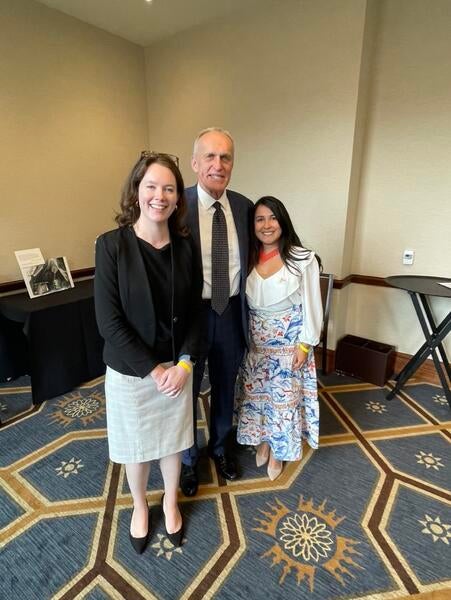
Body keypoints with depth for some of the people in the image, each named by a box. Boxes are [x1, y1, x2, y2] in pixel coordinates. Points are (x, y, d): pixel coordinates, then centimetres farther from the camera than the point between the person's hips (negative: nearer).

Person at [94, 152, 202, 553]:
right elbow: (109, 321, -16)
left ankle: (171, 501, 51)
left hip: (177, 367, 3)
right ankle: (140, 507, 50)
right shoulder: (112, 245, -15)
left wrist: (184, 362, -11)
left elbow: (194, 311, 0)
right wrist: (152, 370, -15)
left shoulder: (186, 246, -5)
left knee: (173, 440, 21)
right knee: (135, 445, 19)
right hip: (129, 371, -2)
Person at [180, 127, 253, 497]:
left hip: (231, 313, 4)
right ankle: (189, 459, 44)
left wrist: (248, 310, 4)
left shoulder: (244, 207, 0)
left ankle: (220, 447, 51)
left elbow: (248, 260, 8)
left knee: (225, 388, 22)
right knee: (187, 390, 16)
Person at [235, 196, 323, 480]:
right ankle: (263, 441, 39)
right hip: (254, 340, 4)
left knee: (285, 394, 9)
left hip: (289, 340, -3)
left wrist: (305, 344, -10)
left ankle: (279, 450, 32)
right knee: (256, 391, 15)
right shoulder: (248, 258, -1)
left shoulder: (303, 259, -12)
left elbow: (311, 305, -9)